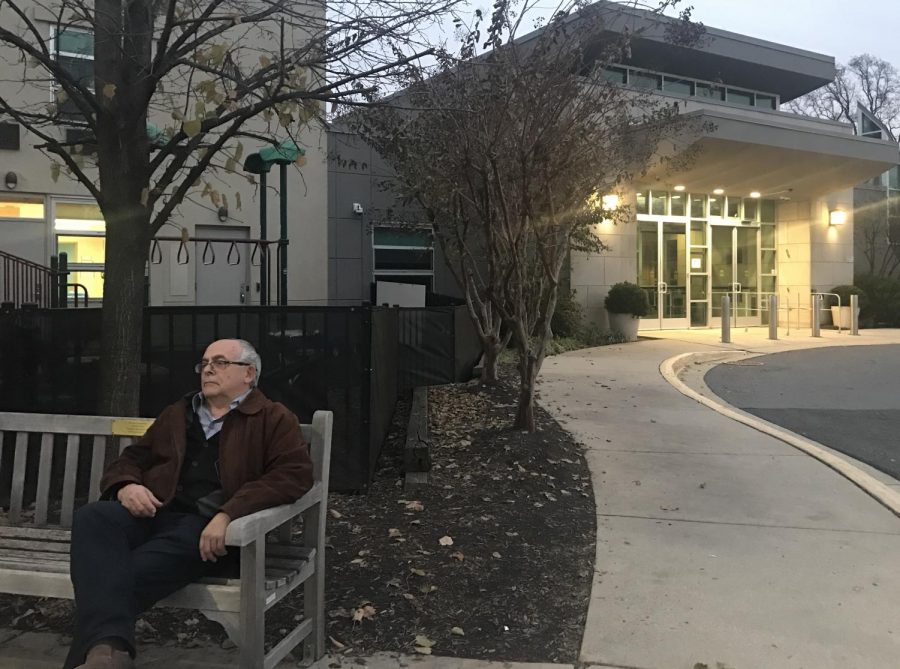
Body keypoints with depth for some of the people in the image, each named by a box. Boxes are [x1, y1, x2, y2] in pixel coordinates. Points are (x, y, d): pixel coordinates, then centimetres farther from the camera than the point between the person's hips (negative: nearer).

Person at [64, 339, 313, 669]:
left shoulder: (272, 419, 9)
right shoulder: (177, 414, 29)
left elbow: (296, 472, -8)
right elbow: (130, 459, 29)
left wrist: (228, 513, -22)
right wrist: (126, 486, 0)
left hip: (205, 523, -5)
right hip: (150, 513, 5)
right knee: (92, 517, -31)